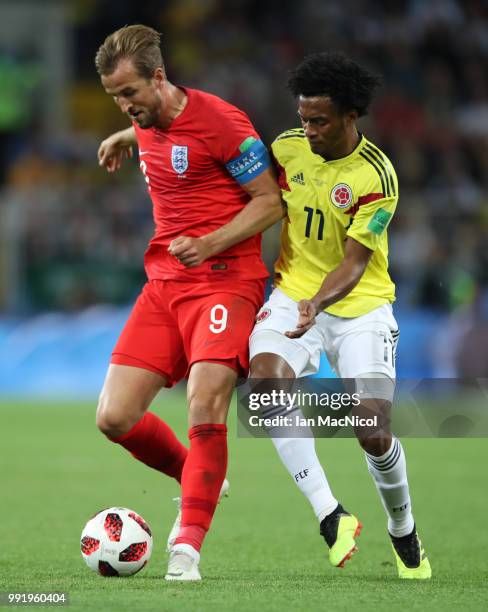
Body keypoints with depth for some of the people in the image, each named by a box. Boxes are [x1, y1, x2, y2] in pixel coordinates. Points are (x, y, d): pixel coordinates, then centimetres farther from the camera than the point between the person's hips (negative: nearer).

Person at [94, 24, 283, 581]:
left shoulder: (219, 120, -12)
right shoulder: (148, 123, 9)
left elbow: (270, 202, -10)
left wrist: (210, 244, -20)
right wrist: (128, 136, 30)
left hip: (225, 279, -7)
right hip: (163, 282, 7)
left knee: (205, 402, -25)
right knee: (114, 418, -4)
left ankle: (188, 546, -20)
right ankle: (199, 480, 23)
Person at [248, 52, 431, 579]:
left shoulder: (375, 178, -15)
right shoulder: (287, 147, -2)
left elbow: (353, 263, -17)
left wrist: (318, 303, -34)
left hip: (359, 304, -3)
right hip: (293, 292, 3)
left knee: (372, 429, -13)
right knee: (266, 377, -29)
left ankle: (403, 531, 18)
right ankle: (330, 516, -26)